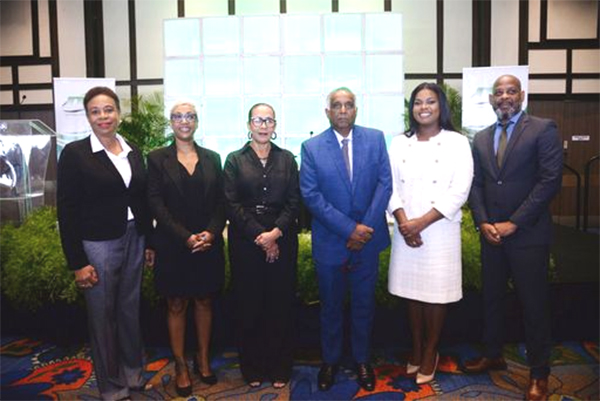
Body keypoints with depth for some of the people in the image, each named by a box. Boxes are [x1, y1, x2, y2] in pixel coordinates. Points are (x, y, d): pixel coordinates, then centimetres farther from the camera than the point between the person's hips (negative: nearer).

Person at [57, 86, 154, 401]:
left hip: (134, 241, 5)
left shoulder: (133, 151, 6)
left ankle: (133, 374, 36)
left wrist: (150, 242, 10)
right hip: (97, 245, -4)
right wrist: (77, 263, -12)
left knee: (130, 310, 16)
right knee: (103, 316, 9)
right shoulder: (75, 153, -8)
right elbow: (66, 210, -10)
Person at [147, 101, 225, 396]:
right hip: (173, 246, -2)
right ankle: (180, 366, 23)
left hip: (208, 244, 2)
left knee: (205, 302, 12)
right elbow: (156, 204, -6)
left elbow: (221, 202, 4)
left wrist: (211, 233, -12)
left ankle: (203, 360, 29)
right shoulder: (157, 158, 0)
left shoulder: (212, 158, 7)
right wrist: (186, 237, -15)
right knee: (176, 306, 9)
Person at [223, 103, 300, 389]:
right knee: (249, 305, 5)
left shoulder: (287, 159, 8)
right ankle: (252, 369, 22)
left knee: (280, 304, 5)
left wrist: (275, 232, -13)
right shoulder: (235, 160, 4)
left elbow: (294, 202, 2)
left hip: (282, 240, 1)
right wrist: (259, 236, -12)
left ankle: (279, 369, 21)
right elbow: (231, 204, -3)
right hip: (246, 242, -1)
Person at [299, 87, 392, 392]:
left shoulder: (375, 139, 0)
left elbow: (385, 183, -4)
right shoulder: (311, 147, -5)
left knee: (364, 304, 16)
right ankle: (330, 360, 35)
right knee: (330, 306, 15)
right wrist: (349, 228, -17)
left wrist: (366, 227, -13)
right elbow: (311, 195, -11)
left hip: (367, 240, 1)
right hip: (329, 241, -1)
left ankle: (362, 360, 36)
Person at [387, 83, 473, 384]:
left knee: (436, 292, 6)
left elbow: (459, 192, -9)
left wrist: (422, 222, -15)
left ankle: (430, 353, 26)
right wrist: (403, 222, -13)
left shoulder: (457, 142, -2)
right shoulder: (399, 143, 7)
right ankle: (416, 349, 31)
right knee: (411, 290, 12)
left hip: (440, 231, -3)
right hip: (406, 230, 3)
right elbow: (391, 185, 2)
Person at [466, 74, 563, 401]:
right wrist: (483, 222, -6)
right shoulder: (481, 138, 11)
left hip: (528, 235, -5)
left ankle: (539, 373, 23)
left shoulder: (543, 129, -5)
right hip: (491, 234, 5)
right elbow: (476, 185, 9)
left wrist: (514, 223, -15)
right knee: (491, 298, 16)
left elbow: (550, 180, -13)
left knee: (534, 304, 6)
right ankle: (493, 355, 35)